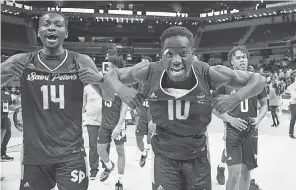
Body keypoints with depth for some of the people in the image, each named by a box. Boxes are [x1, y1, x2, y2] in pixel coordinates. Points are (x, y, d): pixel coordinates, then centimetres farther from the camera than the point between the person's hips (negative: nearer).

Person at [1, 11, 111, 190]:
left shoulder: (81, 62, -3)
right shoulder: (22, 62, -2)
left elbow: (109, 96, 3)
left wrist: (100, 79, -18)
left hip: (71, 154, -1)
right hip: (34, 155, 1)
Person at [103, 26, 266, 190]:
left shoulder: (208, 73, -20)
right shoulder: (150, 72, -18)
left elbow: (258, 80, -9)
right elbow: (111, 75, -1)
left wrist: (235, 98, -26)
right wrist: (121, 90, -22)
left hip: (197, 157, 1)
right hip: (164, 157, -1)